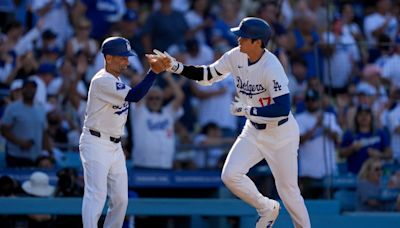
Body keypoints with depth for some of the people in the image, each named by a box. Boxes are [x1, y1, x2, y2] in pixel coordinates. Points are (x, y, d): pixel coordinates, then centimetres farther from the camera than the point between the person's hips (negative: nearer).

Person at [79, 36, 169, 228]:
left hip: (115, 146, 10)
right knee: (96, 196, -16)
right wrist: (154, 71, -27)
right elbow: (134, 96, -27)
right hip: (96, 144, -10)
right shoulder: (102, 81, -19)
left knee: (120, 199, 8)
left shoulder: (116, 79, 14)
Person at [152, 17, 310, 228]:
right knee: (230, 175, -8)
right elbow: (207, 75, 5)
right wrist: (176, 67, -8)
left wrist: (246, 110, -27)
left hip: (281, 133, -7)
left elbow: (283, 109, -32)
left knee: (288, 190, 0)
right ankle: (266, 209, 15)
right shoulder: (236, 56, -6)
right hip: (253, 130, 7)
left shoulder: (271, 67, -27)